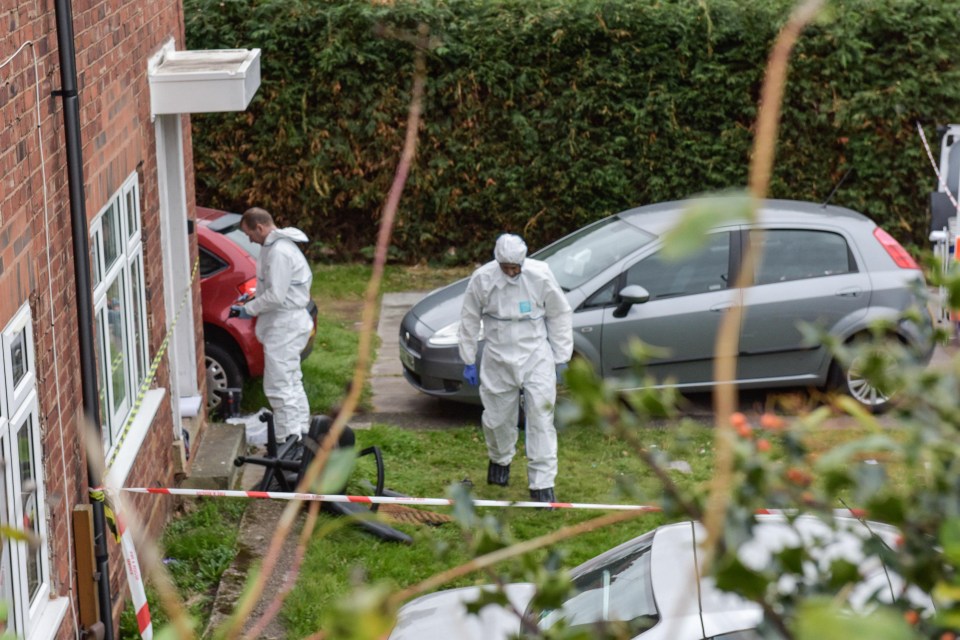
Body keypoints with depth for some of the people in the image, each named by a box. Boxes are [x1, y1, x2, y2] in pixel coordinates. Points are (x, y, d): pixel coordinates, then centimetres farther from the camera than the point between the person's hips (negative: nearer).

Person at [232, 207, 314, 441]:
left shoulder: (279, 252, -21)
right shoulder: (279, 245, 13)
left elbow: (275, 295, -24)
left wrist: (249, 309, -13)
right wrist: (253, 299, 11)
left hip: (284, 327, -11)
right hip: (287, 325, 11)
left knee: (279, 388, -9)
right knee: (292, 384, 19)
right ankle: (302, 435, 29)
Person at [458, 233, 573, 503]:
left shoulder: (540, 275, -11)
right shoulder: (482, 279, -10)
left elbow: (560, 315, 2)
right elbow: (470, 319, 3)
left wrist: (561, 357, 4)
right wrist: (469, 361, 6)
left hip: (536, 356, -1)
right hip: (498, 358, 1)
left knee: (541, 416, -7)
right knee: (498, 417, 12)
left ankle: (542, 483, -2)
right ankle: (500, 460, 45)